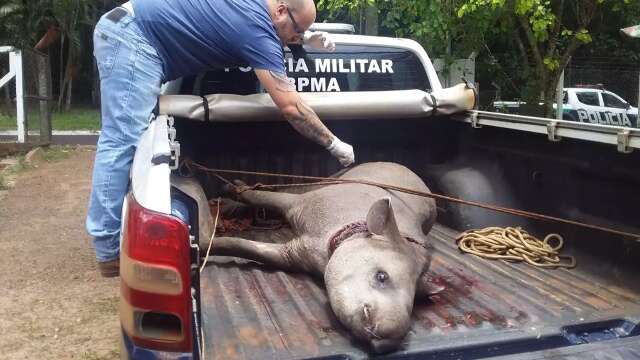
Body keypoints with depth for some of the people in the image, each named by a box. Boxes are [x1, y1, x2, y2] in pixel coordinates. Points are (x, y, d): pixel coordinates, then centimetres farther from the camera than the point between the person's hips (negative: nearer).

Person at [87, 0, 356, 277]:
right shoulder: (257, 30, -18)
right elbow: (290, 107, -21)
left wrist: (307, 37, 20)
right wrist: (334, 144, -11)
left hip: (126, 33, 11)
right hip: (132, 38, -11)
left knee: (123, 141, 10)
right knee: (122, 142, -14)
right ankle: (110, 251, -12)